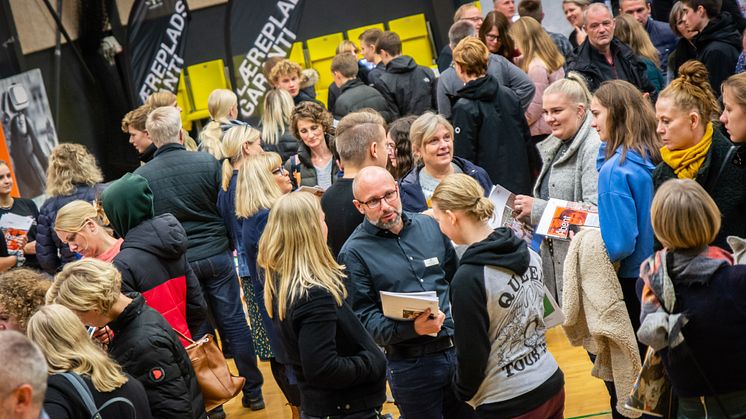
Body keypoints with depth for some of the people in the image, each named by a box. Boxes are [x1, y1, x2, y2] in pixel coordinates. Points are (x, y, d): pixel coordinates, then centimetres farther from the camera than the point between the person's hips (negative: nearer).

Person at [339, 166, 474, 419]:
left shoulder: (430, 226, 7)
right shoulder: (354, 253, -7)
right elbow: (363, 316, -11)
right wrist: (412, 328, -26)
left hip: (460, 348, 5)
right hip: (411, 365, -4)